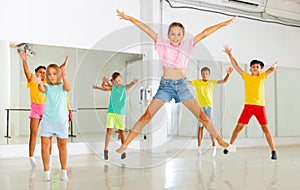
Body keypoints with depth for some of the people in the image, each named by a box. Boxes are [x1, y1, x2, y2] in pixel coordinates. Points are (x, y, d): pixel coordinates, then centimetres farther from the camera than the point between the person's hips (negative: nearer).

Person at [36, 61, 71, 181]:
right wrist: (39, 83, -45)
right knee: (45, 145, -4)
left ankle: (64, 172, 20)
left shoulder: (62, 86, 1)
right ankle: (46, 172, 7)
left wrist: (64, 77, -41)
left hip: (61, 120, 0)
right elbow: (42, 89, -21)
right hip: (47, 120, 1)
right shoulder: (47, 86, 2)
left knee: (62, 146, 8)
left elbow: (68, 88, -22)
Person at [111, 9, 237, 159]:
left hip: (182, 86, 2)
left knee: (201, 115, 2)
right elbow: (146, 28, -4)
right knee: (147, 116, -9)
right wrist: (128, 18, -10)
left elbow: (203, 34, 3)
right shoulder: (162, 43, 1)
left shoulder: (187, 45, 4)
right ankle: (124, 146, -4)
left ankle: (220, 141, 17)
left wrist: (224, 24, 2)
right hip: (165, 85, -1)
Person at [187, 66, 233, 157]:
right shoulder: (197, 82, 5)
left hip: (209, 106, 0)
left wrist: (228, 74, -8)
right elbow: (186, 82, -4)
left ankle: (214, 146, 7)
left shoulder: (212, 82, 8)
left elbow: (224, 81, 8)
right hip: (200, 107, 0)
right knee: (200, 127, 0)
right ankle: (199, 148, 4)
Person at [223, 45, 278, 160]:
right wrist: (229, 54, 0)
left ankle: (273, 151, 4)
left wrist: (273, 67, -25)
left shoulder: (262, 77, 11)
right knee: (239, 126, -2)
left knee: (265, 128, -1)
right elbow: (235, 66, 6)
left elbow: (271, 70, -4)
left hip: (260, 106, 0)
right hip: (248, 105, 0)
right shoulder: (246, 76, 10)